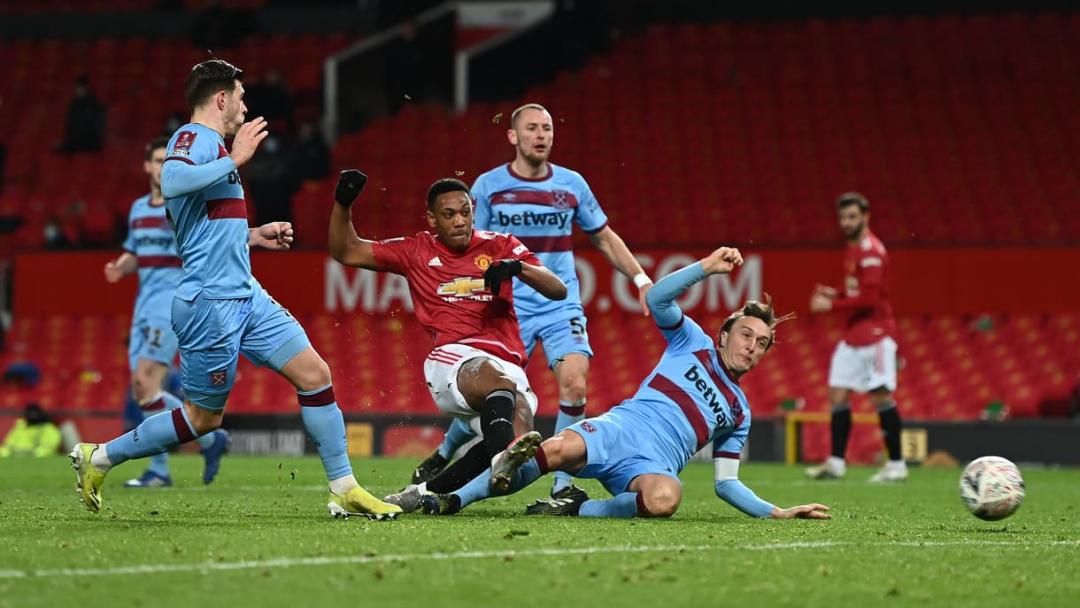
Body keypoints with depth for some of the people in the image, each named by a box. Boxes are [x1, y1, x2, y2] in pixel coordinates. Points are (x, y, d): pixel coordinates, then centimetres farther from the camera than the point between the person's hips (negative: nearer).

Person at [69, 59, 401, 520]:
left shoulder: (212, 145, 20)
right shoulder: (195, 137, -10)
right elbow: (172, 181, -34)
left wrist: (254, 236, 21)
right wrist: (234, 160, -25)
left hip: (245, 296, 10)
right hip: (210, 303, -10)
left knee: (314, 374, 1)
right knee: (203, 418, 0)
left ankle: (344, 490, 5)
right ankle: (98, 457, 15)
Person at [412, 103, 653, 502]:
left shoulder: (572, 184, 3)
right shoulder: (487, 186, -2)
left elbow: (604, 237, 15)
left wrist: (641, 279, 8)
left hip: (562, 306, 2)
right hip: (507, 308, -1)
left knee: (575, 382, -20)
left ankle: (562, 485, -8)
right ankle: (442, 457, 29)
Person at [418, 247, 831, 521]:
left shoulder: (738, 413, 26)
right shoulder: (693, 343, 19)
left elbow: (726, 483, 26)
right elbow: (657, 298, 2)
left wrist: (776, 513, 14)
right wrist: (707, 268, -8)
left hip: (654, 465, 2)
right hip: (620, 431, -2)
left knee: (665, 498, -39)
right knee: (559, 449, -37)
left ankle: (579, 508, -19)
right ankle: (452, 501, -29)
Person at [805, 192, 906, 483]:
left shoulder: (871, 251, -14)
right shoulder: (852, 249, 16)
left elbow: (868, 298, -20)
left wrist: (832, 305, -17)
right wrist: (834, 294, 7)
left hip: (874, 333, -10)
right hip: (854, 333, 10)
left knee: (880, 395, -8)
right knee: (838, 393, 5)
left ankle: (896, 464, -4)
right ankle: (836, 462, 7)